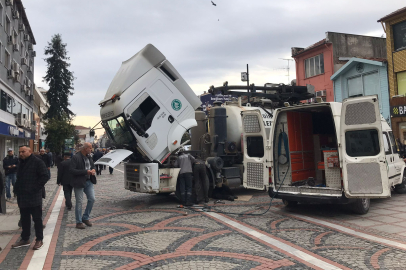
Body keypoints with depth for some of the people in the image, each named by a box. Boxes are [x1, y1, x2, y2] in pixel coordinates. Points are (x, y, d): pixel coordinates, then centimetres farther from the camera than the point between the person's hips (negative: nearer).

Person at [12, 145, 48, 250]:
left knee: (37, 219, 1)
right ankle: (25, 239, 26)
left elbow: (44, 177, -14)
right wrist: (17, 189, 10)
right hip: (22, 197, 7)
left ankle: (39, 240, 10)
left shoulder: (37, 162, -10)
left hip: (34, 197, -7)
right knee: (24, 219, 15)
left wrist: (35, 188, -16)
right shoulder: (21, 163, 14)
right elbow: (19, 178, 23)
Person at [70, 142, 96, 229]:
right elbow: (71, 170, -20)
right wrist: (86, 172, -22)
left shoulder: (89, 157, 10)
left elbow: (93, 166, 25)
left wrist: (93, 170, 0)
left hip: (88, 181, 7)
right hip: (79, 183, -7)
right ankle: (79, 222, 13)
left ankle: (85, 218, 20)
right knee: (79, 202, 2)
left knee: (92, 199, 4)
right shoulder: (76, 157, -14)